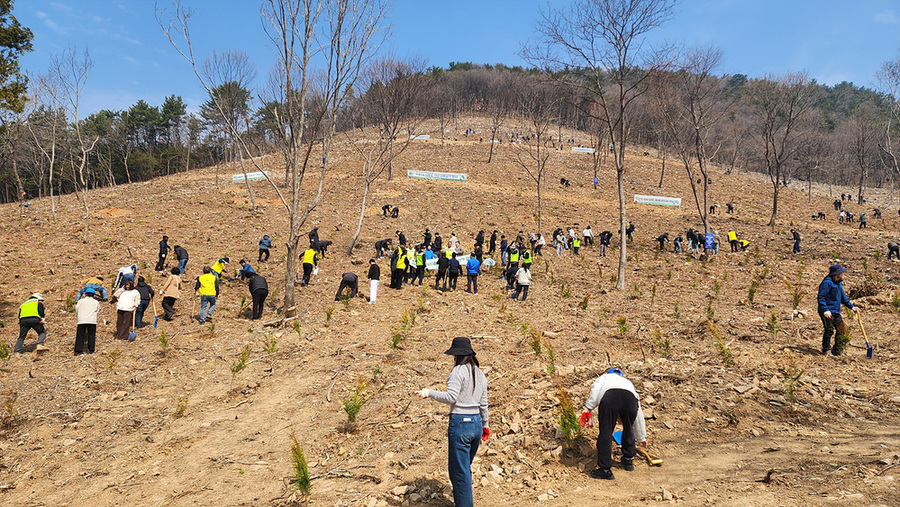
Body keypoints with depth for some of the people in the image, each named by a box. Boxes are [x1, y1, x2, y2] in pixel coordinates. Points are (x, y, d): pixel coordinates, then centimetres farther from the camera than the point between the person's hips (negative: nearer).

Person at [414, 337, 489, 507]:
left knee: (460, 470, 2)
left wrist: (429, 393, -10)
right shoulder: (480, 374, 11)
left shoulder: (458, 371, -12)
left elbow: (451, 397, -20)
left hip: (460, 423, -8)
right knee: (466, 467, 22)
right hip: (476, 423, 8)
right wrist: (485, 425, 25)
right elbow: (483, 404, 16)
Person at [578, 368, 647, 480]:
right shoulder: (628, 382, 45)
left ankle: (605, 469, 6)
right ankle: (628, 461, 39)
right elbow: (639, 414, 49)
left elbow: (596, 387, 12)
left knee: (605, 433, 4)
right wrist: (642, 437, 60)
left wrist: (588, 409, 9)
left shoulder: (605, 377, 39)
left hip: (609, 396, -4)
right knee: (628, 429, 30)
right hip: (630, 399, 4)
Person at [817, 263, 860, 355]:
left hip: (836, 312, 9)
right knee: (829, 330, -9)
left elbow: (843, 297, 26)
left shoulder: (838, 283, 15)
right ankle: (825, 350, 2)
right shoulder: (827, 282, -15)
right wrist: (825, 310, -27)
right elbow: (821, 297, -20)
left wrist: (852, 307, 19)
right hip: (827, 312, -9)